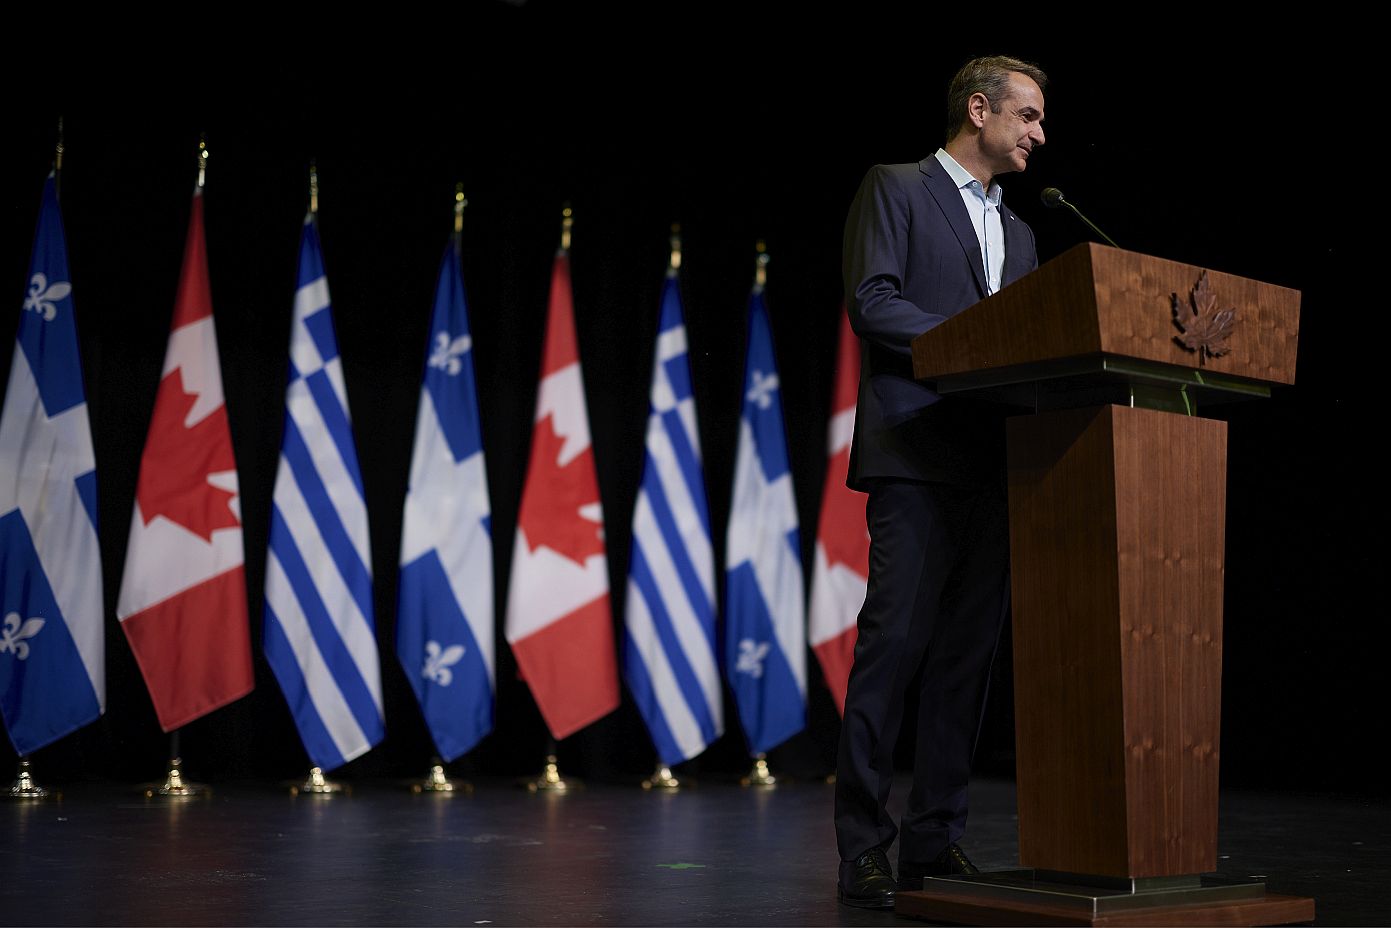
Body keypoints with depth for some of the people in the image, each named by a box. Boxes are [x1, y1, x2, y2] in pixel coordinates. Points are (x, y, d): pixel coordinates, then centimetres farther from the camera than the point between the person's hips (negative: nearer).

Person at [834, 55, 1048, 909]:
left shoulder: (1017, 231, 26)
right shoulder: (896, 189, 5)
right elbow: (871, 301, -8)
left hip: (996, 465, 7)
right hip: (918, 454, -7)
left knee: (970, 654, 4)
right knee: (896, 642, -10)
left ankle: (937, 839, 11)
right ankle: (864, 848, -4)